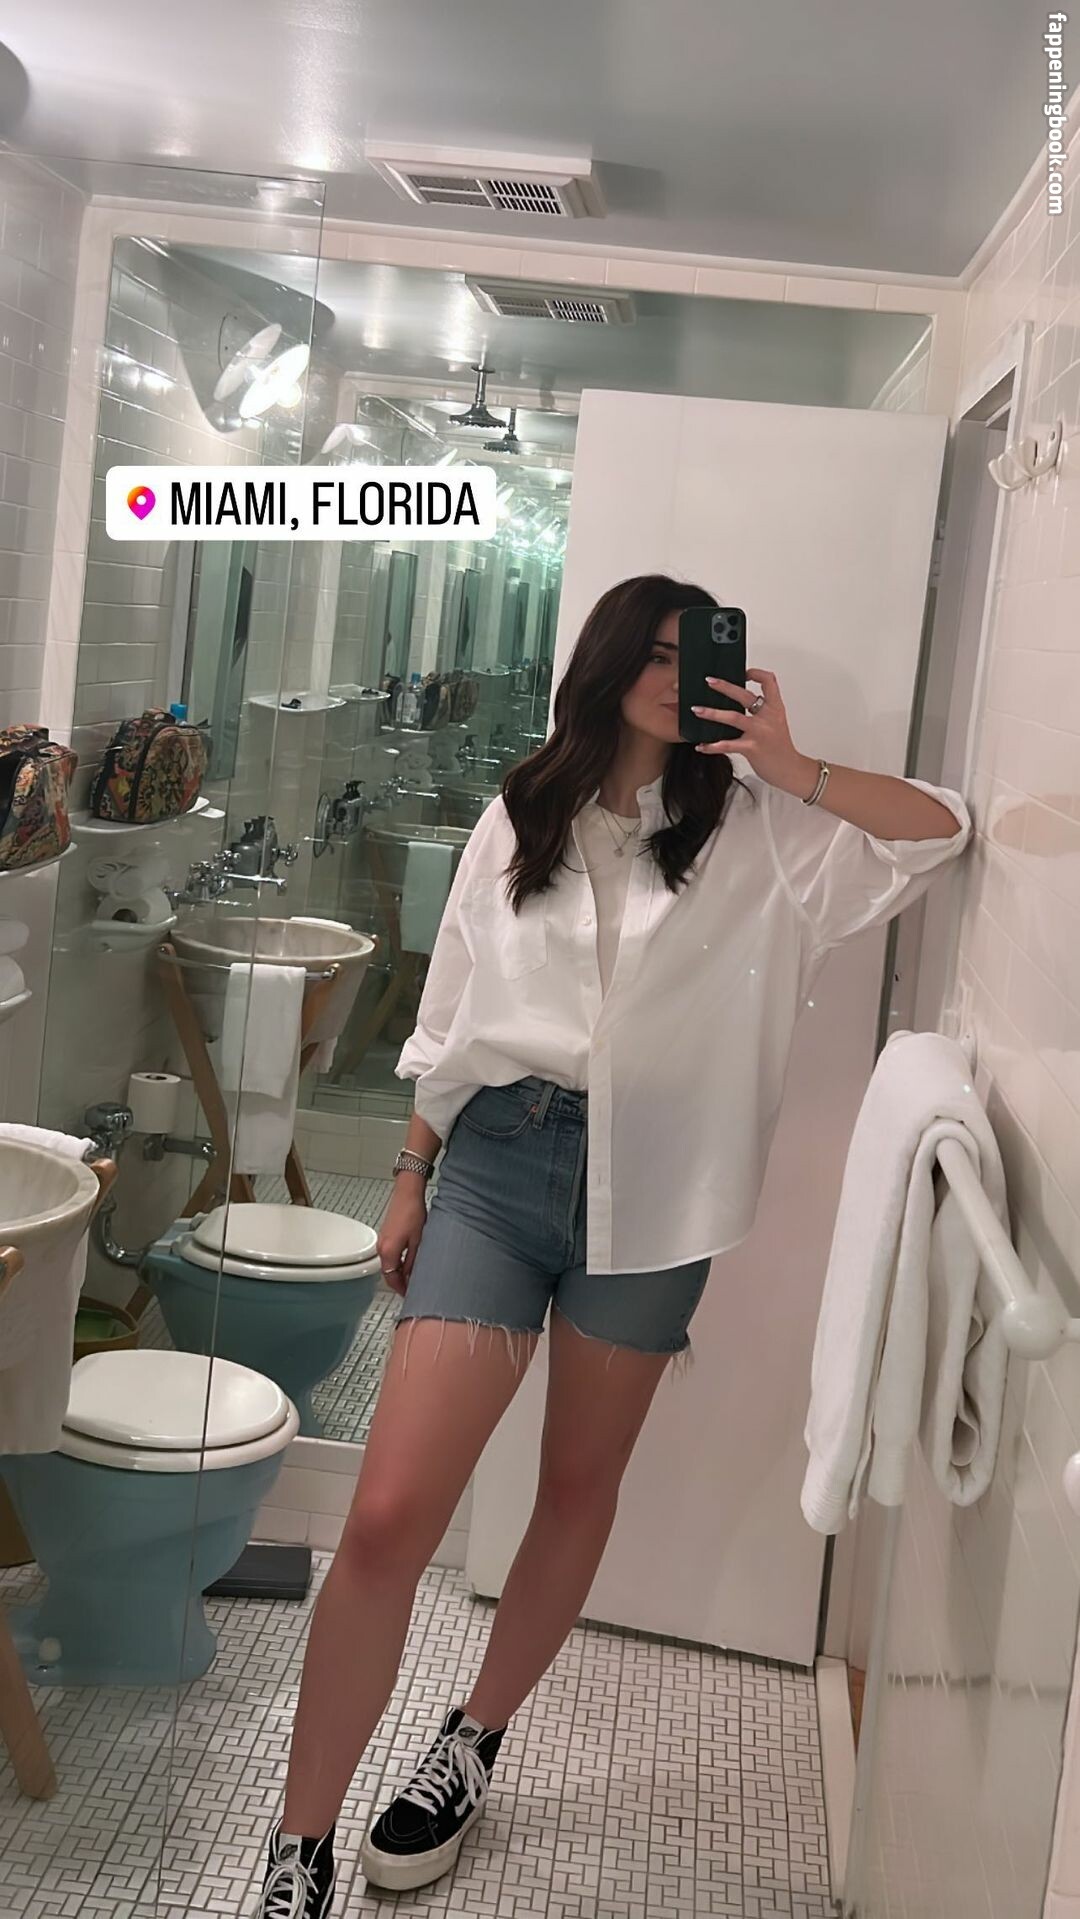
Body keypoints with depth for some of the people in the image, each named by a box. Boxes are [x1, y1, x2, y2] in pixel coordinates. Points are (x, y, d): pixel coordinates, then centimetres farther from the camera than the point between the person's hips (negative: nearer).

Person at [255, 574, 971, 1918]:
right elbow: (450, 1015, 13)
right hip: (497, 1161, 0)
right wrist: (409, 1179, 12)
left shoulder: (755, 830, 5)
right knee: (389, 1515, -9)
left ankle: (473, 1745, 37)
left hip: (648, 1189, 1)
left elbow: (940, 832, -3)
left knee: (579, 1490, 14)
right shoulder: (517, 819, 9)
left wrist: (793, 769, -13)